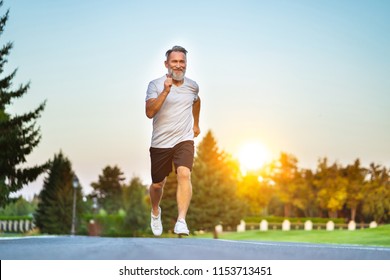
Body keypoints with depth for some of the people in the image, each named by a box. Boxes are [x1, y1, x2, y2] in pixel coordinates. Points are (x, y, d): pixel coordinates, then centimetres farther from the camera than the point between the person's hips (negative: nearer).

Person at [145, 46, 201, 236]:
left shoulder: (192, 86, 6)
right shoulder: (156, 85, -6)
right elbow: (149, 112, -20)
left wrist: (196, 124, 34)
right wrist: (165, 91, -27)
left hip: (184, 140, 1)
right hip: (160, 143, -1)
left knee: (184, 174, -25)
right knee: (157, 184, 11)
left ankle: (181, 221, -28)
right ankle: (155, 212, 44)